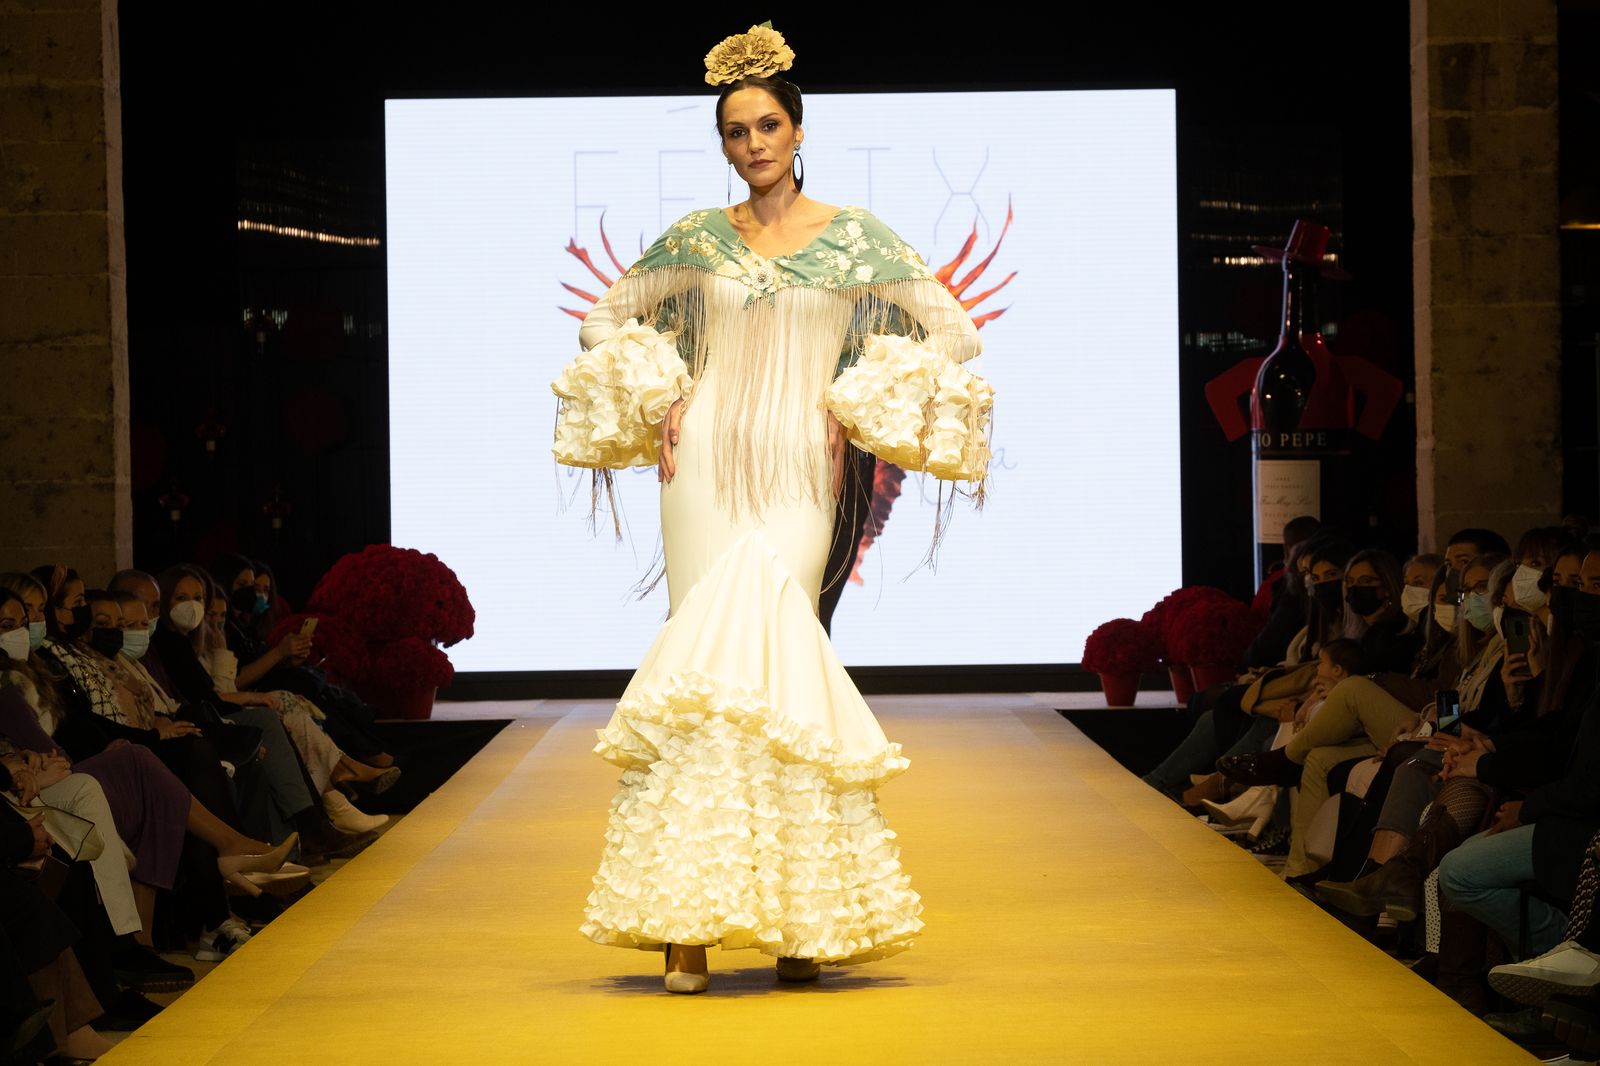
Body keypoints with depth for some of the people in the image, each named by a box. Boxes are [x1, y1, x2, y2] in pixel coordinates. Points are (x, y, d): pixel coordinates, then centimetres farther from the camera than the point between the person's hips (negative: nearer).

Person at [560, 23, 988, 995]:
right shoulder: (698, 238, 10)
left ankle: (796, 913, -9)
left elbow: (954, 332, 5)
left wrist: (862, 409, -2)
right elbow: (607, 320, 22)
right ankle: (689, 923, -8)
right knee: (709, 654, -7)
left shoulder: (853, 236, 5)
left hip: (799, 475, -2)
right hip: (705, 468, 2)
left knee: (764, 655, -15)